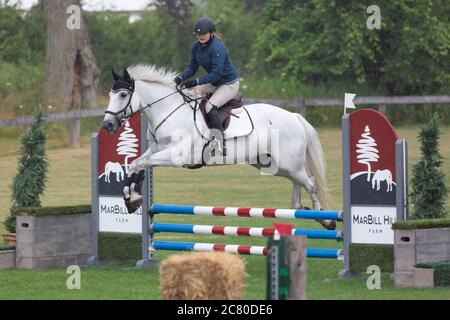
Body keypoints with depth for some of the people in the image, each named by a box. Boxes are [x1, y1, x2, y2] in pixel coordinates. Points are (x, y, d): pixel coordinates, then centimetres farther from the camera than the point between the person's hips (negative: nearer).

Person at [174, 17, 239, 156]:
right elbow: (192, 67, 2)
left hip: (229, 84, -9)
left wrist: (196, 82, -37)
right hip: (213, 82, 9)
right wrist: (181, 78, -18)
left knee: (210, 107, -27)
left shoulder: (217, 48, -26)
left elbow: (216, 73, -31)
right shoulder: (197, 46, -1)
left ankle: (221, 144, -23)